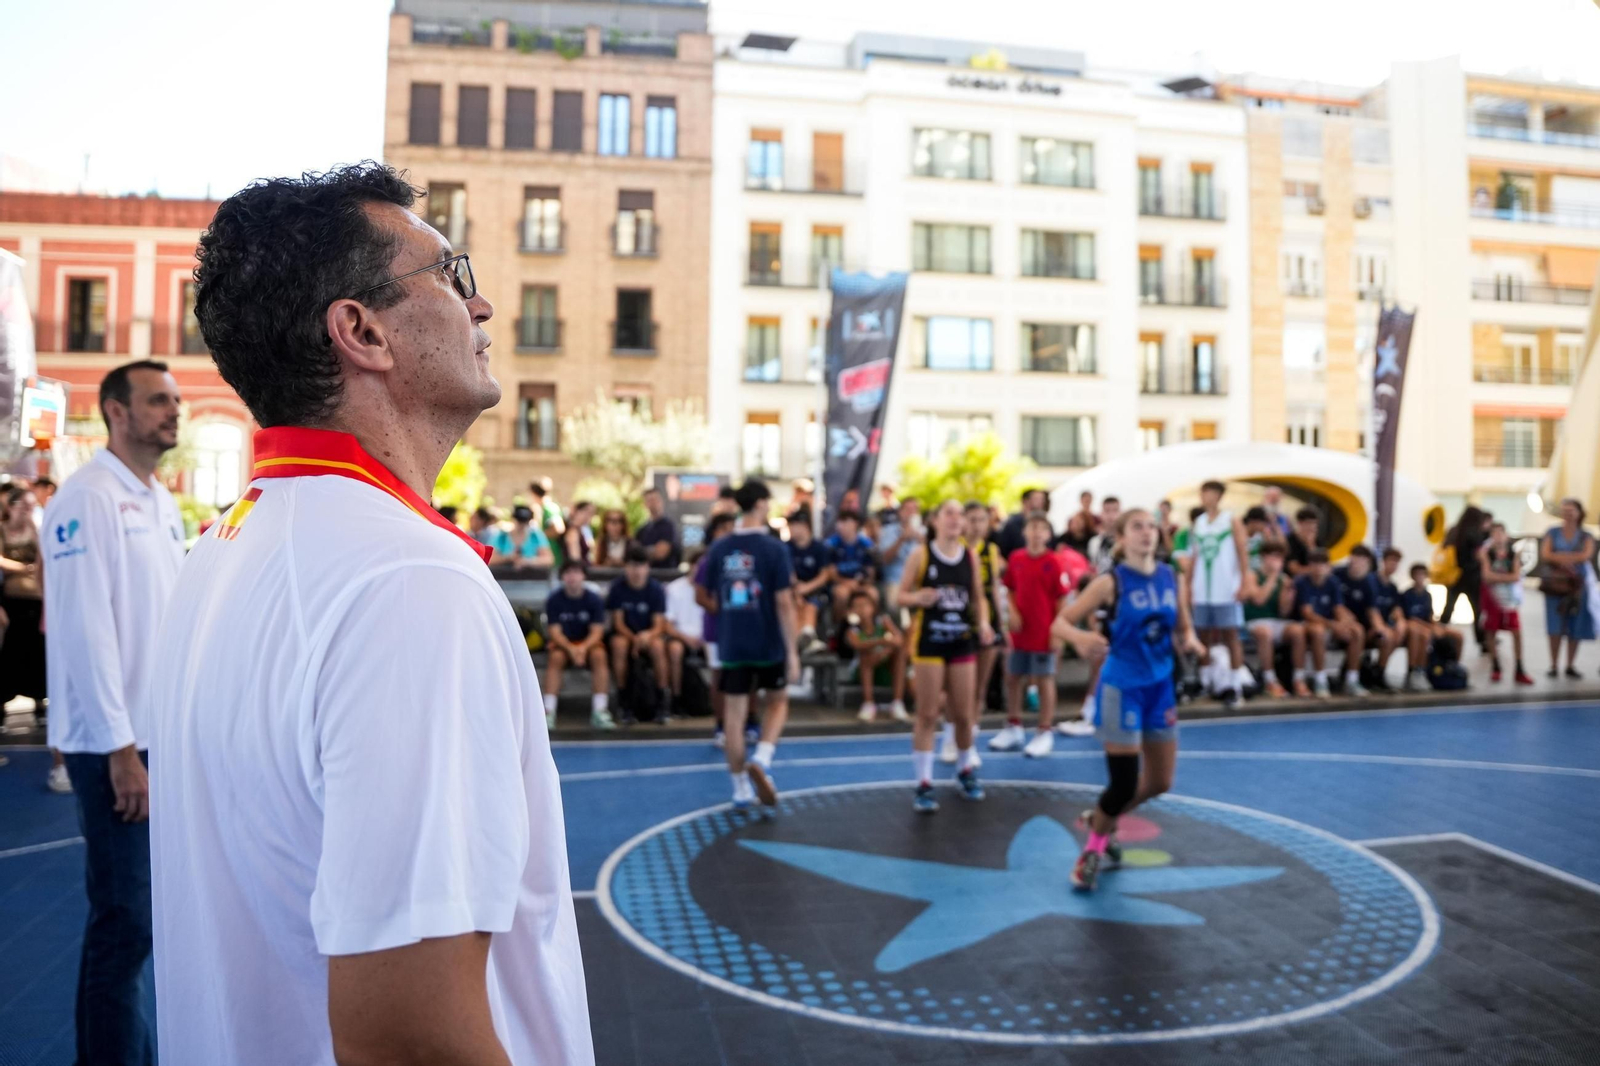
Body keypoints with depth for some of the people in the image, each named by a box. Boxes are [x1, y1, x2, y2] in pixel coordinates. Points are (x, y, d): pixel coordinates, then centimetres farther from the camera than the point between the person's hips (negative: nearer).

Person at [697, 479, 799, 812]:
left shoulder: (720, 548, 1)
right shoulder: (774, 548, -11)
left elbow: (704, 597, 8)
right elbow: (784, 603, -13)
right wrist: (793, 652, -9)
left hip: (731, 645, 3)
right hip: (769, 645, -3)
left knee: (734, 713, 9)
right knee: (777, 701, 18)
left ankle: (741, 788, 17)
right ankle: (761, 759, -5)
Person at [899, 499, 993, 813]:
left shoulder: (970, 556, 4)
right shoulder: (921, 554, -5)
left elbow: (979, 597, 12)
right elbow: (902, 594, -2)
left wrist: (983, 623, -6)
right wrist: (918, 598, -23)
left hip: (963, 640, 3)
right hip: (929, 639, -3)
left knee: (963, 714, 9)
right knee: (928, 714, -2)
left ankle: (966, 769, 34)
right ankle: (924, 783, 6)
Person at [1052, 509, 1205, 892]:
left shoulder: (1169, 576, 2)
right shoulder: (1111, 582, -13)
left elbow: (1183, 626, 13)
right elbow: (1060, 622, -15)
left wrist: (1189, 641, -10)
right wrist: (1080, 638, -37)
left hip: (1160, 687, 6)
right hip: (1122, 688, -6)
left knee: (1160, 782, 14)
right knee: (1124, 783, -4)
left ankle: (1100, 820, 39)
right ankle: (1092, 849, 22)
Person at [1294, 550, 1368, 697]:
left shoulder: (1333, 582, 3)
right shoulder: (1302, 582, -12)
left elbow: (1339, 609, -3)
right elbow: (1307, 613, -18)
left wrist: (1344, 622, -27)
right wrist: (1331, 624, -32)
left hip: (1331, 625, 5)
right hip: (1307, 624, -5)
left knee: (1358, 631, -20)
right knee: (1319, 631, -39)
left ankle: (1351, 681, -11)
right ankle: (1320, 683, -30)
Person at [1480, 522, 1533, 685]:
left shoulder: (1513, 554, 2)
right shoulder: (1487, 553, -1)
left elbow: (1516, 576, -8)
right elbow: (1487, 575, -11)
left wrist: (1496, 577, -12)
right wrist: (1506, 577, -9)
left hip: (1510, 597, 1)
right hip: (1492, 597, -1)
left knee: (1517, 633, -3)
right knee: (1491, 633, 4)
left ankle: (1519, 671, 2)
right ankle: (1495, 668, 16)